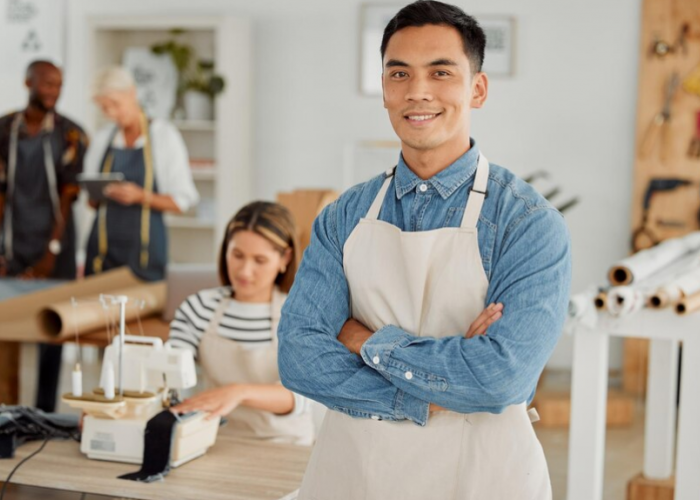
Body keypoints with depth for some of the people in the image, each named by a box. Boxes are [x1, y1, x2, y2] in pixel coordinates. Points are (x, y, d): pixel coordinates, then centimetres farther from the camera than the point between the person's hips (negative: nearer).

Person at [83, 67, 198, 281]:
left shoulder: (164, 135, -1)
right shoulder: (102, 139, 11)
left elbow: (182, 202, -4)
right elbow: (92, 201, 17)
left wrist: (142, 196, -18)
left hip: (145, 246, -3)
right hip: (104, 242, 3)